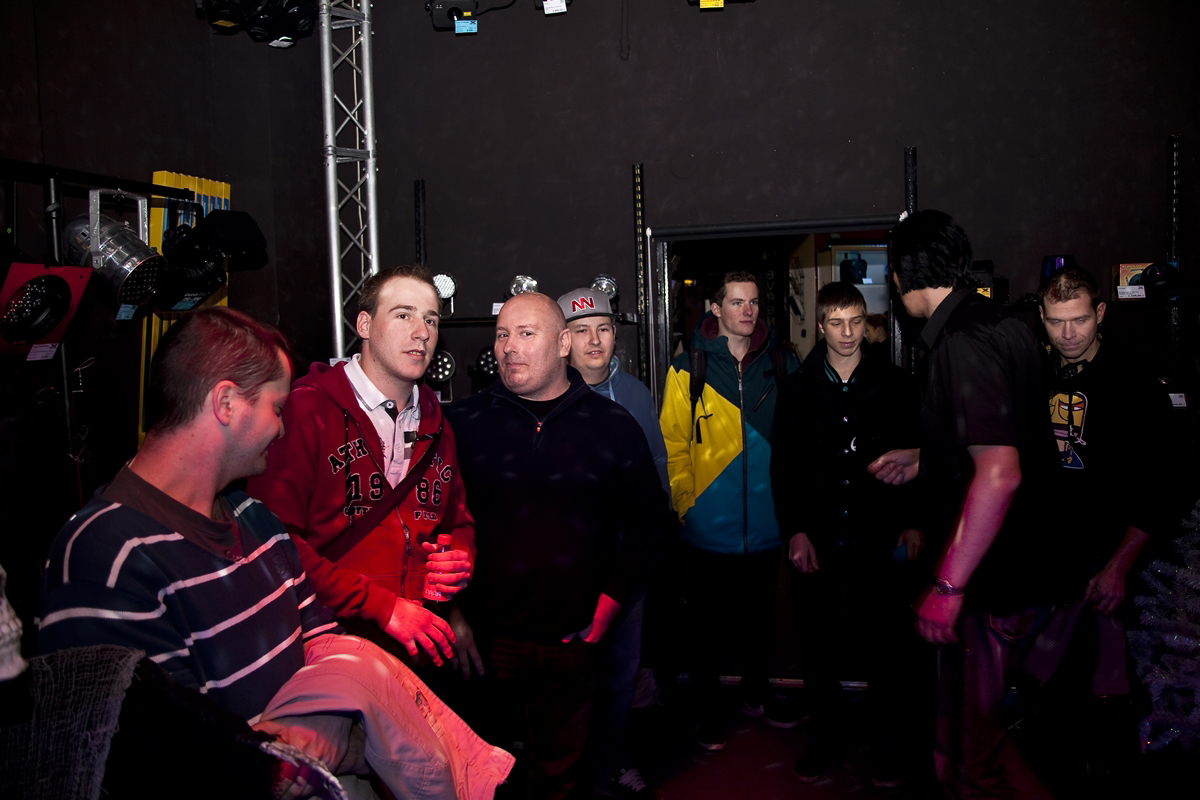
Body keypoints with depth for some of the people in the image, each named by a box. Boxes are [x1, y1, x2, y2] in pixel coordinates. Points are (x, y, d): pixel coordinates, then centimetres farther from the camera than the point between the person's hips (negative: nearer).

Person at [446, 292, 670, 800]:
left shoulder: (613, 426, 1)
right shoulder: (464, 423, -2)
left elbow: (648, 519, 7)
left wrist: (610, 600, 0)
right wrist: (454, 611, -5)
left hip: (572, 640, 1)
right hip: (486, 638, 0)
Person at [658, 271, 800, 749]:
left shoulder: (782, 365, 2)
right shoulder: (688, 369, -7)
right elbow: (672, 445, -7)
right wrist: (686, 503, -11)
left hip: (766, 523, 3)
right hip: (708, 526, -3)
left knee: (762, 614, 20)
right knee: (704, 619, 11)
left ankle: (756, 693, 40)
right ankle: (707, 710, 28)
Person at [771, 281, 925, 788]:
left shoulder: (894, 384, 3)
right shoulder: (798, 389, 5)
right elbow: (784, 466, 3)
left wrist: (913, 523, -2)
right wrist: (796, 530, -3)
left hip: (881, 537, -1)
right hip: (818, 537, 1)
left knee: (887, 643, 5)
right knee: (820, 642, 10)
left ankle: (889, 746, 22)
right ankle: (822, 739, 26)